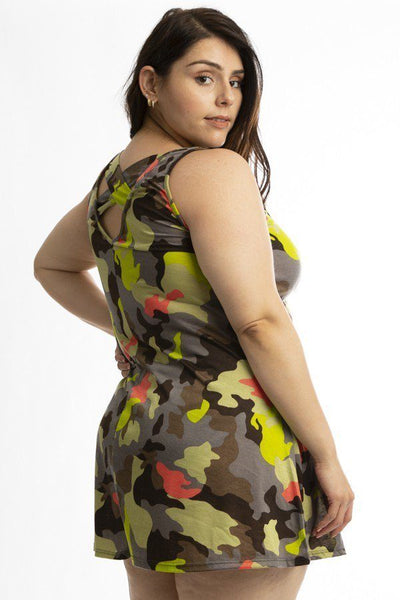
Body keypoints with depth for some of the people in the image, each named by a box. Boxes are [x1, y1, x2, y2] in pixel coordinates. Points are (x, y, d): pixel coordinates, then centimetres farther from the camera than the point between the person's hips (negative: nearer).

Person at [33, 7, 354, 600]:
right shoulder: (214, 170, -10)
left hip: (136, 426, 9)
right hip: (228, 436, -9)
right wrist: (326, 454, -12)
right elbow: (259, 320, -18)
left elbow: (51, 266, 35)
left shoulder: (111, 182, 15)